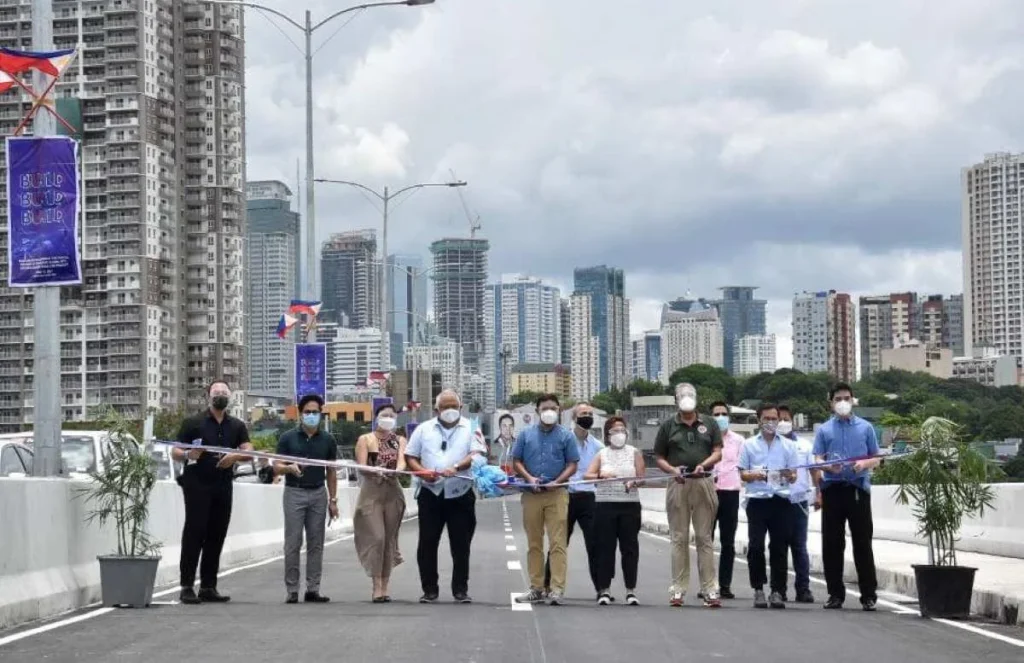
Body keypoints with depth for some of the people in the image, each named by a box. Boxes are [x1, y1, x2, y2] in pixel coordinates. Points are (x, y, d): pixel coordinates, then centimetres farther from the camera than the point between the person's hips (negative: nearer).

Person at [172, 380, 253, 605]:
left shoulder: (237, 426, 15)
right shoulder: (193, 423, 4)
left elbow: (248, 450, 2)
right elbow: (175, 452, 1)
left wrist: (235, 456, -19)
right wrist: (187, 455, -21)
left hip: (223, 485, 4)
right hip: (197, 485, -4)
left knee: (216, 536, 5)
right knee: (194, 533, -8)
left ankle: (208, 587, 9)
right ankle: (187, 586, -8)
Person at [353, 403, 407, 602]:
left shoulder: (400, 441, 11)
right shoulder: (365, 439, 4)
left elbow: (402, 461, -6)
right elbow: (361, 466, -6)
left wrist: (397, 470, -30)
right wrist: (376, 471, -27)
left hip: (393, 494, 3)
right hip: (371, 493, -3)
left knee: (389, 540, 5)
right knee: (376, 538, -13)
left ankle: (384, 587, 12)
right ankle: (377, 587, -13)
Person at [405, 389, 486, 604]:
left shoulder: (470, 428, 5)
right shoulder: (424, 429, 11)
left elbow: (477, 454, -8)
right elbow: (410, 457, 10)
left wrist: (456, 468, -24)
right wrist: (422, 472, -11)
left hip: (461, 494, -1)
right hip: (430, 492, 1)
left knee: (461, 544, 2)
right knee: (427, 543, 2)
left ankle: (460, 589, 11)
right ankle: (430, 589, 9)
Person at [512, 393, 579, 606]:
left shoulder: (566, 435, 6)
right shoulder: (526, 434, 11)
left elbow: (572, 465, 4)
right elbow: (516, 461, 11)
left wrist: (556, 482, -11)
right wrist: (529, 478, -6)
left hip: (557, 493, -2)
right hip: (531, 494, 2)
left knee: (557, 542, -9)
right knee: (534, 543, 7)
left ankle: (557, 589, -11)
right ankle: (536, 588, 12)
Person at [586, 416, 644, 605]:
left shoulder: (634, 453, 10)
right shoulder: (602, 454, 11)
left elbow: (641, 477, 4)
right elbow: (587, 475, 0)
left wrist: (634, 483, -19)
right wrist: (601, 475, -20)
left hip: (630, 505, 0)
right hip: (605, 504, 0)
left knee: (630, 547, -1)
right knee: (605, 547, -1)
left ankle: (631, 590, 5)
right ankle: (604, 590, 5)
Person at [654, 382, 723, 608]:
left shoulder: (709, 424, 11)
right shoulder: (668, 426, 9)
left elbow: (718, 452, 5)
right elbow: (659, 458, 8)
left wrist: (704, 464, -14)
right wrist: (672, 469, -12)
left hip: (704, 484, 0)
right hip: (678, 485, 0)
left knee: (704, 538, 1)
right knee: (679, 538, 2)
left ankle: (710, 589, 1)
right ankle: (678, 589, 5)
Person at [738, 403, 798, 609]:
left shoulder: (788, 445, 12)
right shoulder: (749, 445, 9)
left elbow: (794, 475, 11)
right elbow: (742, 474, 8)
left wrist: (789, 476, -12)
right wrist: (754, 475, -13)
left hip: (780, 500, 1)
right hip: (757, 500, -1)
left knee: (779, 546, -1)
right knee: (755, 546, -5)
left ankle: (777, 591, 3)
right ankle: (758, 589, 4)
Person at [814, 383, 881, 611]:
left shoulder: (865, 428, 9)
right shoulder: (824, 430, 10)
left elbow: (876, 459, 10)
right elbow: (817, 460, 5)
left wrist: (864, 463, -12)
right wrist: (828, 466, -18)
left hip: (858, 489, -1)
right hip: (832, 488, 1)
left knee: (863, 543, -1)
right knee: (832, 543, 3)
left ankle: (869, 595, 3)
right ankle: (835, 594, 11)